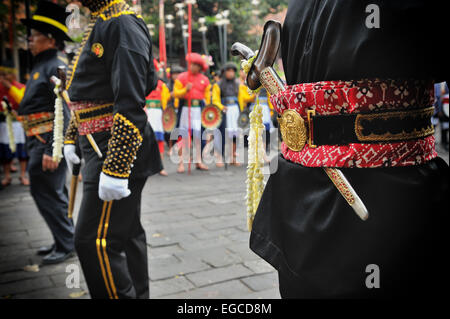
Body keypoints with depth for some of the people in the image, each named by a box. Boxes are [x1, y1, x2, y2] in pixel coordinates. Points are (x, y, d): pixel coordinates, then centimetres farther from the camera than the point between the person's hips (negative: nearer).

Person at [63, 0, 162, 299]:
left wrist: (114, 169, -26)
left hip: (118, 149, -10)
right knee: (127, 233, 17)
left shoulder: (123, 25, -14)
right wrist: (71, 137, 24)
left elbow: (131, 104, -23)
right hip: (100, 148, 10)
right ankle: (138, 293, 31)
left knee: (95, 241, -8)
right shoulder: (97, 25, 17)